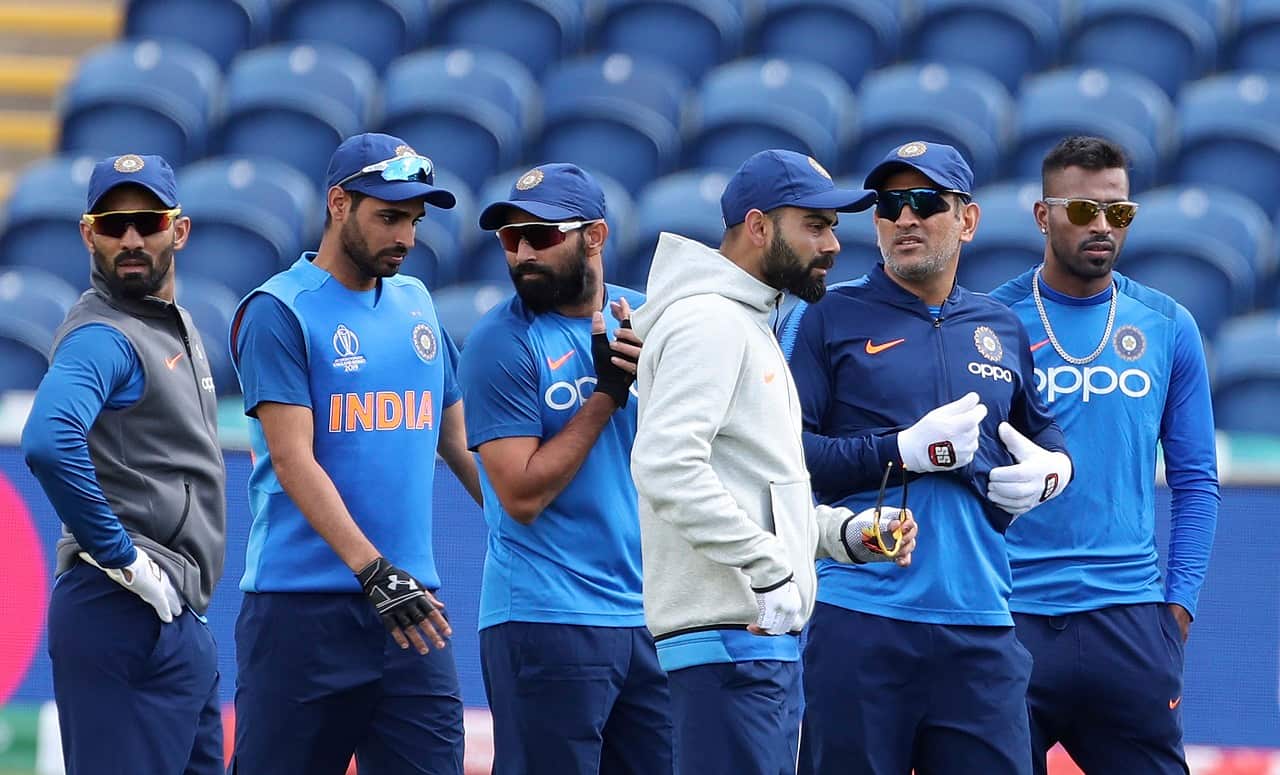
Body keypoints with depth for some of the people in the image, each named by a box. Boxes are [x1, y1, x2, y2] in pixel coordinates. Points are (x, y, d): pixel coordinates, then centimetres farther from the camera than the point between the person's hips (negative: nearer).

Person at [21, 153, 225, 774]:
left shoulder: (178, 328, 19)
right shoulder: (102, 337, -12)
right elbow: (49, 443, -30)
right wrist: (121, 556, -24)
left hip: (178, 616, 10)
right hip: (127, 613, -10)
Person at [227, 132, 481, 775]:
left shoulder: (416, 304, 15)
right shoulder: (279, 311, -5)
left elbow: (457, 439, 22)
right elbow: (293, 459, -13)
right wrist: (373, 570, -23)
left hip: (409, 602, 6)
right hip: (303, 602, -6)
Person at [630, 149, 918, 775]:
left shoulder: (749, 326, 23)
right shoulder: (708, 320, -10)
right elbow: (665, 464, -24)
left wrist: (847, 532, 11)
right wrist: (771, 568, -23)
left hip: (766, 640, 11)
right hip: (729, 635, -11)